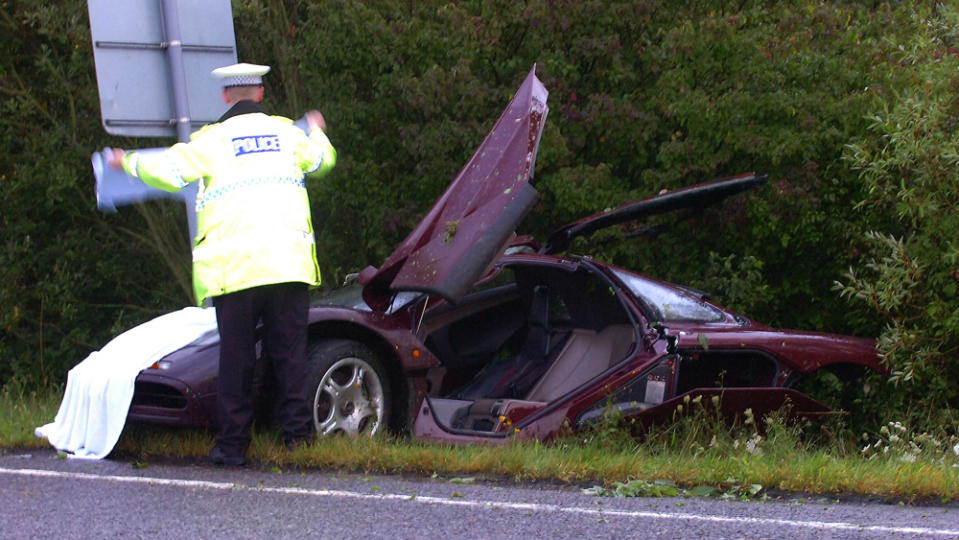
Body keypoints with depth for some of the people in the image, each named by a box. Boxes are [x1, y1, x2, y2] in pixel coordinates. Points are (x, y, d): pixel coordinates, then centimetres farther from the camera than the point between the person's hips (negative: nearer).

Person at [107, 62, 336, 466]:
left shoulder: (212, 139, 1)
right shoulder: (286, 132, 12)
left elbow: (167, 172, -5)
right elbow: (322, 159, 29)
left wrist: (128, 161, 14)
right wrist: (316, 131, 51)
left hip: (234, 268, -2)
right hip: (288, 262, 2)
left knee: (236, 355, 2)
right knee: (290, 351, 8)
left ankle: (233, 443, 3)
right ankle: (297, 431, 6)